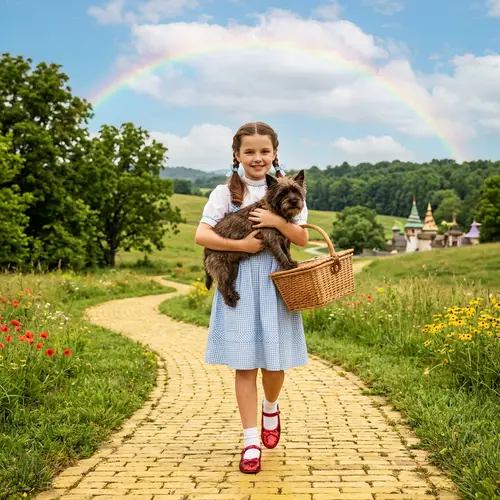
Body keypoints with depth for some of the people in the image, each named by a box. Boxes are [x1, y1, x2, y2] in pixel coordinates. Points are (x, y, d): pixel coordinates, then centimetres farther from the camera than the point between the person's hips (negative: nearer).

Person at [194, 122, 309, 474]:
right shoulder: (225, 192, 2)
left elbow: (303, 239, 1)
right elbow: (201, 236, -6)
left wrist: (278, 222, -16)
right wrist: (241, 245, -16)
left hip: (276, 282, 1)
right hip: (239, 283, -1)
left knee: (275, 360, 5)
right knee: (244, 363, 0)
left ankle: (271, 407, 38)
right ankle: (251, 442, 8)